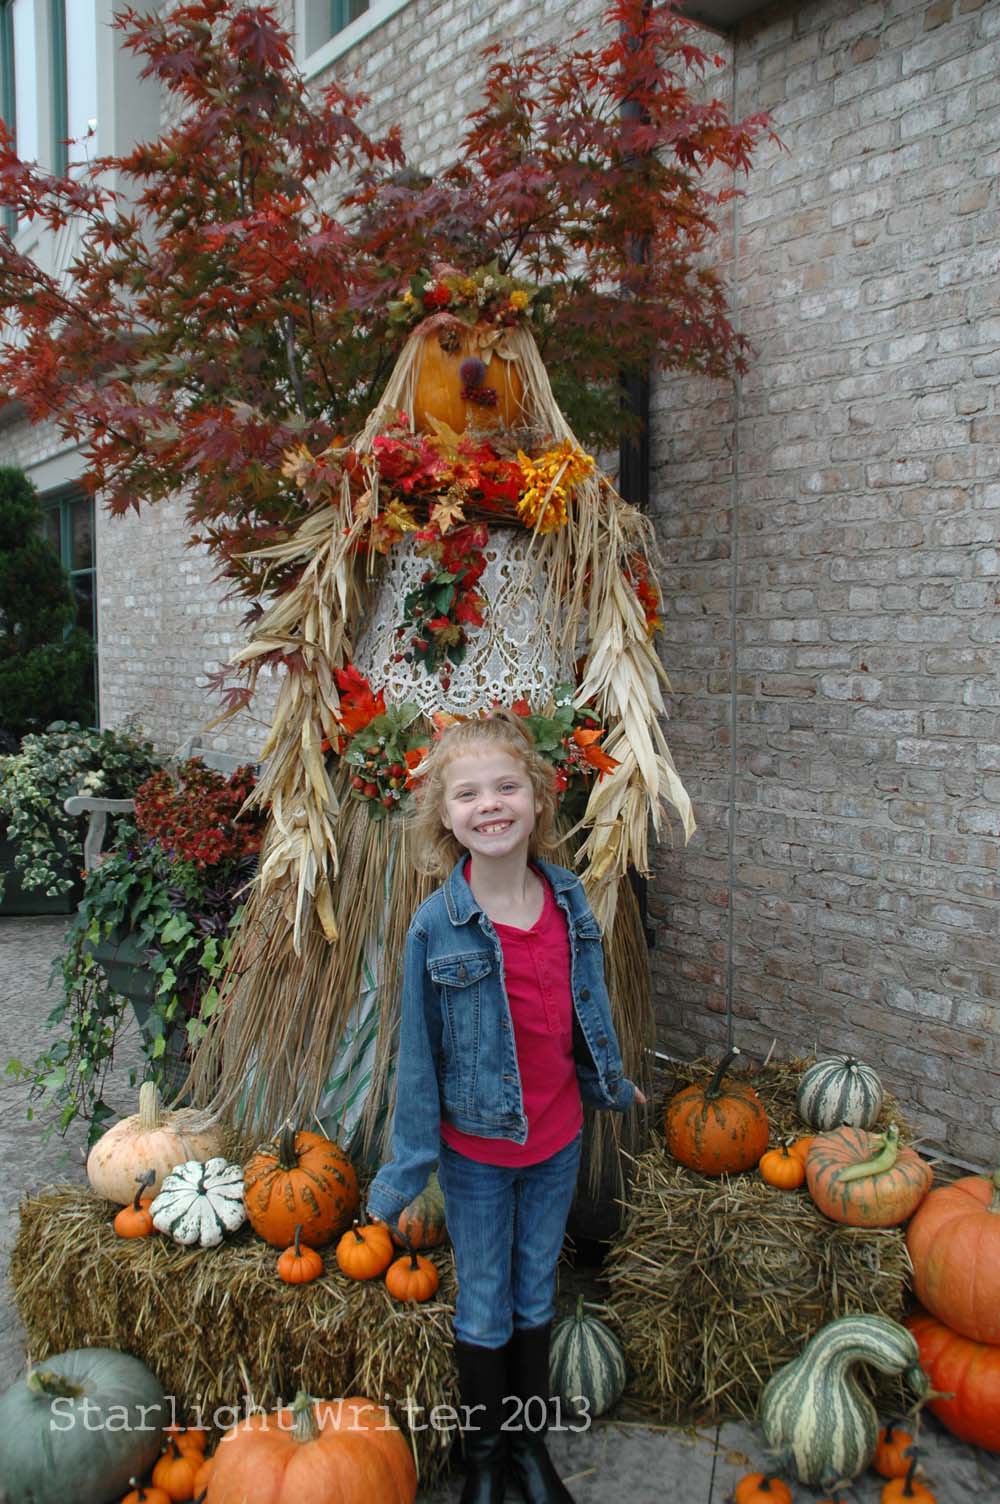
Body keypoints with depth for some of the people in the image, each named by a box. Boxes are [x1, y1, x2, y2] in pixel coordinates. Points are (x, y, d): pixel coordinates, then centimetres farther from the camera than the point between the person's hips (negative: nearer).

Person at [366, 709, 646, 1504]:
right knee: (485, 1306, 16)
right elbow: (418, 1052, -12)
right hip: (477, 1146, -3)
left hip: (558, 1138, 3)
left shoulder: (569, 898, -9)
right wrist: (408, 1168, -7)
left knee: (537, 1295, 21)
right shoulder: (437, 923, -19)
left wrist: (614, 1084, 20)